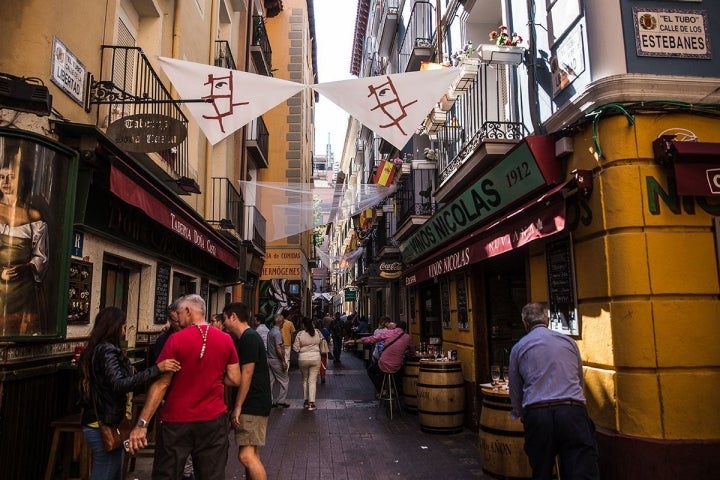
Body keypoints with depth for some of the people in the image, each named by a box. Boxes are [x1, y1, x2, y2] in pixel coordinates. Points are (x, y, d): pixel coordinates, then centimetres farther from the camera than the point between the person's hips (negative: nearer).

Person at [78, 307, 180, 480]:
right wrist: (157, 369, -37)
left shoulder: (93, 350, 12)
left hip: (96, 423, 10)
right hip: (105, 426, -10)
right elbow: (119, 385, -32)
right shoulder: (107, 351, -18)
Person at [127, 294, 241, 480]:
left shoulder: (176, 339, -11)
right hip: (214, 419, 3)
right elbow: (235, 380, 2)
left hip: (177, 420, -2)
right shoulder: (226, 340, -1)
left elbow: (161, 383, -12)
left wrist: (142, 423, -8)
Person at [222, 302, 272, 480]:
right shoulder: (243, 339, 15)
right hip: (250, 404, 10)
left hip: (253, 405, -10)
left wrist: (238, 406, -18)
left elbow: (246, 374, -20)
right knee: (251, 454, 15)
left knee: (246, 455, -13)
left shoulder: (249, 338, -16)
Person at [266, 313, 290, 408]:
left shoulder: (270, 332, 11)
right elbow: (278, 348, -22)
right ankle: (281, 401, 4)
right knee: (284, 380, 2)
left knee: (270, 381, 11)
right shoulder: (277, 332, -17)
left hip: (269, 359, 9)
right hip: (276, 360, -9)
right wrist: (283, 361, -18)